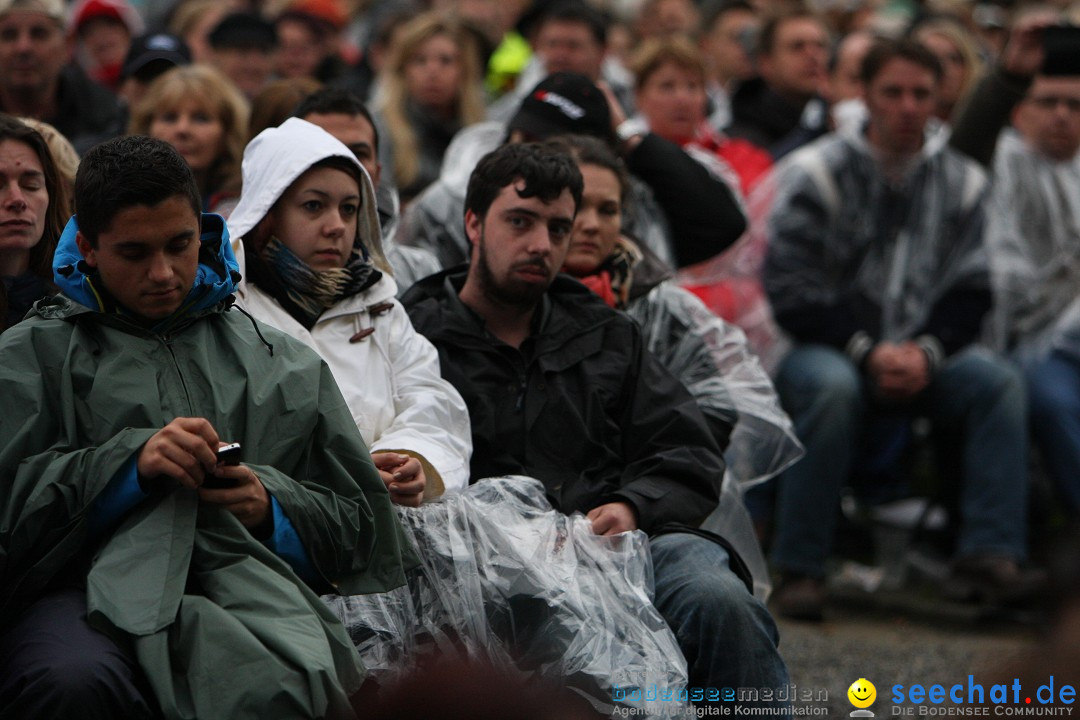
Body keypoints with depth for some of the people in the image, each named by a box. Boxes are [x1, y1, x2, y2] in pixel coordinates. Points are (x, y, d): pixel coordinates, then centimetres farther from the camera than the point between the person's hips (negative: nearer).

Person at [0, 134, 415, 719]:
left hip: (251, 581, 0)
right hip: (89, 578, 0)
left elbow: (357, 521, 26)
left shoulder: (286, 365, 27)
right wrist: (128, 461, -8)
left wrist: (272, 508, 4)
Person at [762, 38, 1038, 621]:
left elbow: (969, 290, 5)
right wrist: (867, 350, -19)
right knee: (831, 389, -37)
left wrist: (925, 352, -14)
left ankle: (989, 556, -26)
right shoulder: (816, 173, -5)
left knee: (997, 381, -22)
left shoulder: (961, 181, 7)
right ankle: (799, 570, -30)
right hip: (822, 347, -4)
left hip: (919, 354, 4)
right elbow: (789, 289, -10)